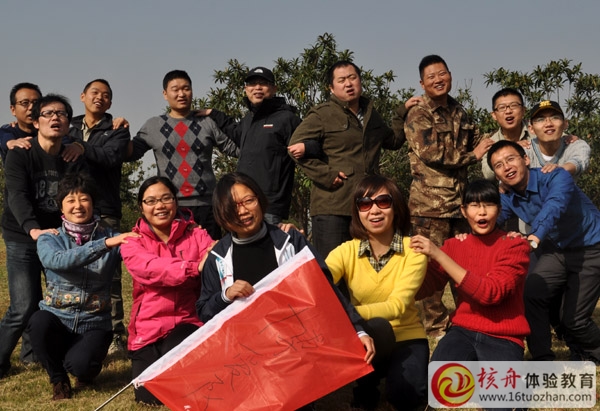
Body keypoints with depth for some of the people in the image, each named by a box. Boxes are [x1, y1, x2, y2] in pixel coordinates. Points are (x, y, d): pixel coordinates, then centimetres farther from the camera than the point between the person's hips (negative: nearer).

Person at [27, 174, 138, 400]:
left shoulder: (110, 236, -1)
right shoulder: (49, 239, -2)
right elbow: (58, 261, -25)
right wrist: (105, 244, -35)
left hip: (94, 324, -1)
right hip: (56, 320, 1)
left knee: (79, 364, -30)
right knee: (39, 321, -32)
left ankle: (86, 369, 12)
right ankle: (58, 378, -3)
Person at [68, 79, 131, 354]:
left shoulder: (117, 130, 10)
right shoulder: (69, 129, 19)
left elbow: (113, 156, -9)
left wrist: (81, 148, -13)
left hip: (104, 210, -3)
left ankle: (115, 336, -2)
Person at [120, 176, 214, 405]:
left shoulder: (196, 235, 2)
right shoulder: (133, 242, 1)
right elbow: (150, 268, -20)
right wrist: (195, 267, -35)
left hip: (188, 323, -1)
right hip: (149, 327, 1)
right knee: (150, 395, -8)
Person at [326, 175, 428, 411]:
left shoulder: (414, 249, -12)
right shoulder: (347, 251, -6)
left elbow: (397, 305, -24)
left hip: (405, 337, 0)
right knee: (376, 327, -35)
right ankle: (366, 385, -6)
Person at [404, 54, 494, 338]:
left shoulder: (458, 112, 16)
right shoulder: (418, 116, -6)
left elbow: (474, 143, 27)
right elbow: (431, 153, -16)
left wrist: (488, 144, 5)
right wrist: (471, 156, -8)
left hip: (459, 201, 7)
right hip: (429, 203, -7)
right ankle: (436, 325, 8)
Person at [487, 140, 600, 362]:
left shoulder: (556, 177, -26)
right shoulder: (508, 198, -4)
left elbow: (554, 206, -44)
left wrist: (535, 236, -62)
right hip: (556, 251, 6)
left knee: (574, 319, -5)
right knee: (530, 295, -16)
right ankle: (543, 360, -1)